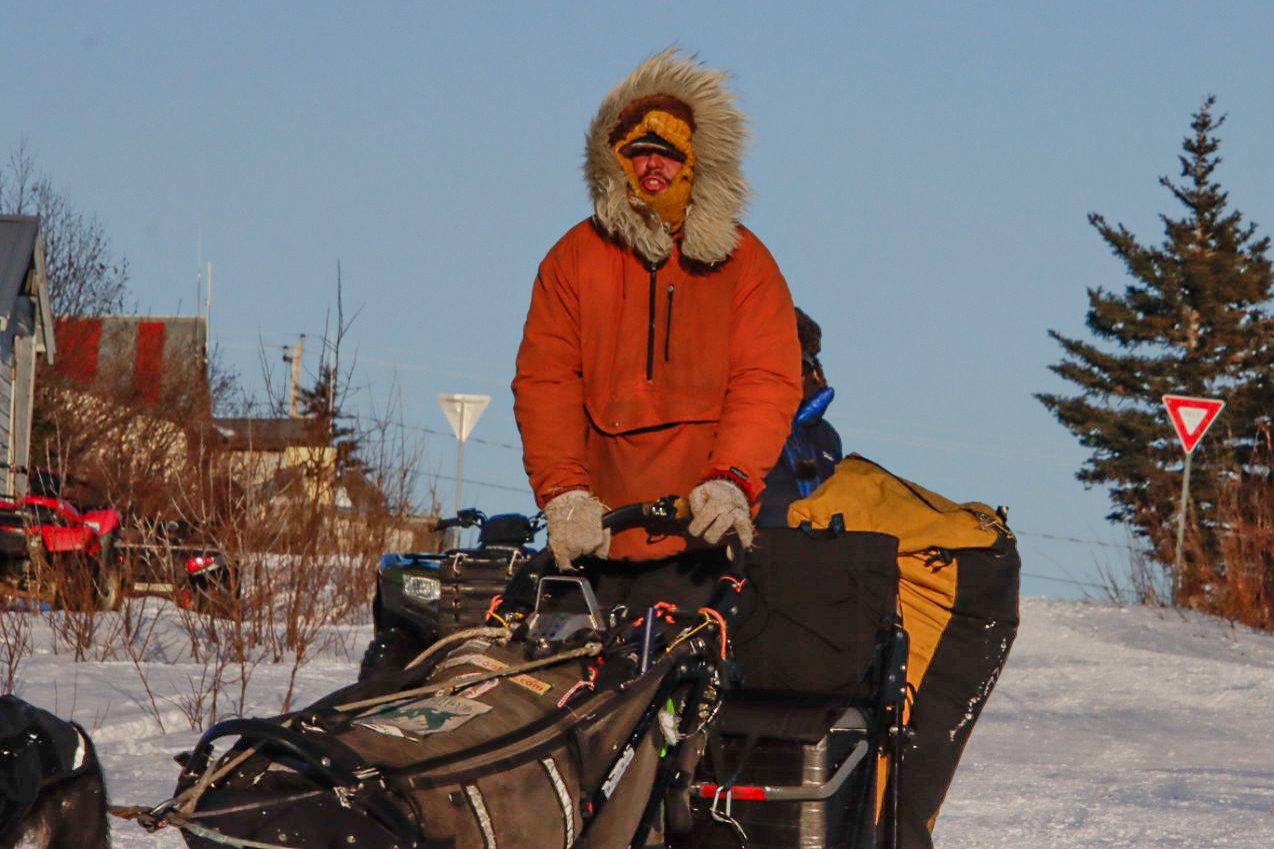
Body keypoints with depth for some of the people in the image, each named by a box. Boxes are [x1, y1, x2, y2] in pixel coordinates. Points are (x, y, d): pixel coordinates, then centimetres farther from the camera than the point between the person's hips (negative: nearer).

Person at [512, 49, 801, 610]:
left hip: (706, 528, -1)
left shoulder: (742, 259, 10)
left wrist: (732, 480, -16)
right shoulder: (576, 257, 12)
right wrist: (563, 494, -9)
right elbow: (544, 380, 6)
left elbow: (768, 380, 1)